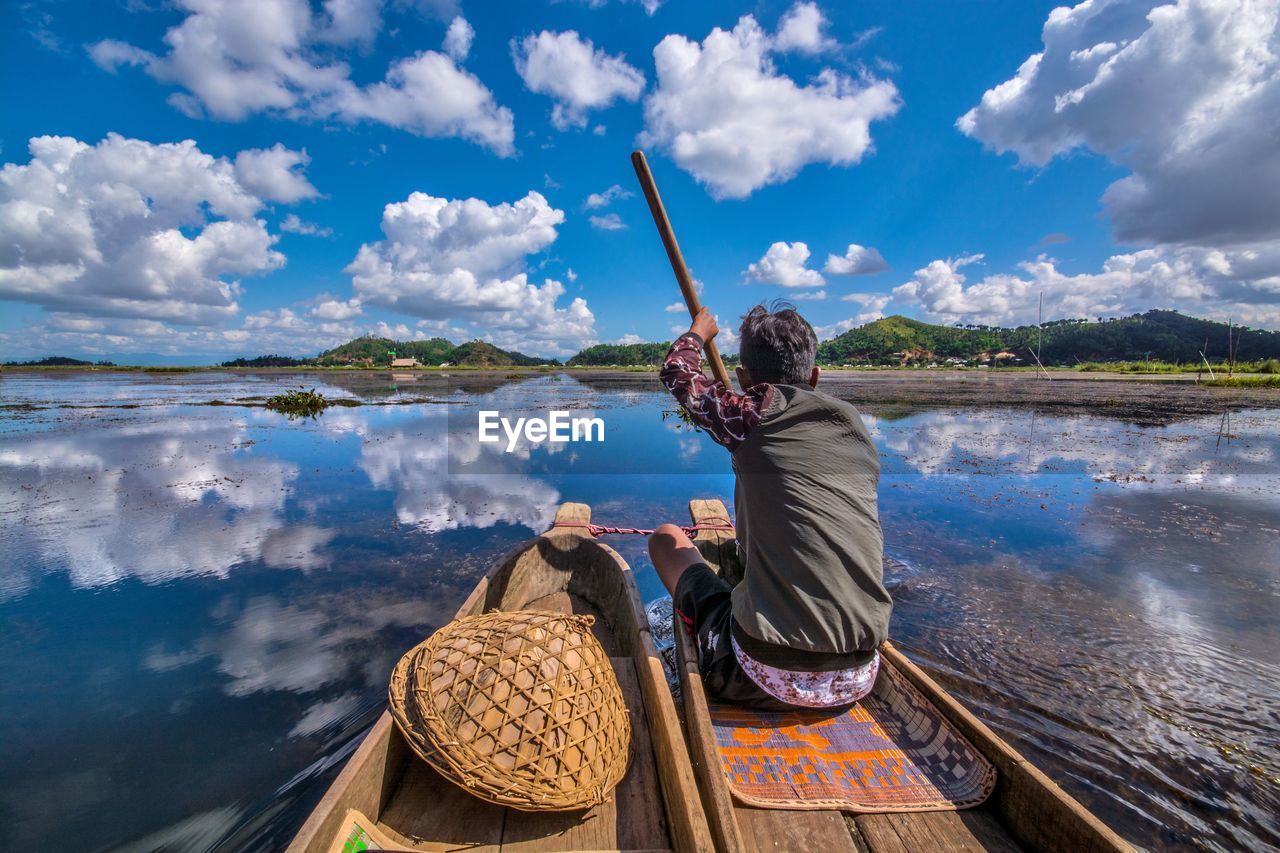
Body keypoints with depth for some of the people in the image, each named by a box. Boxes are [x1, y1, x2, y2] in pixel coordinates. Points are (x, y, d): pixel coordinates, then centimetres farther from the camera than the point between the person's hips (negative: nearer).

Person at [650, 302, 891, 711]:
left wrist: (699, 331, 32)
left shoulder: (756, 413, -6)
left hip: (765, 678, -6)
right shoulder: (858, 431, 9)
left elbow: (677, 371, 11)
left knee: (667, 537, 15)